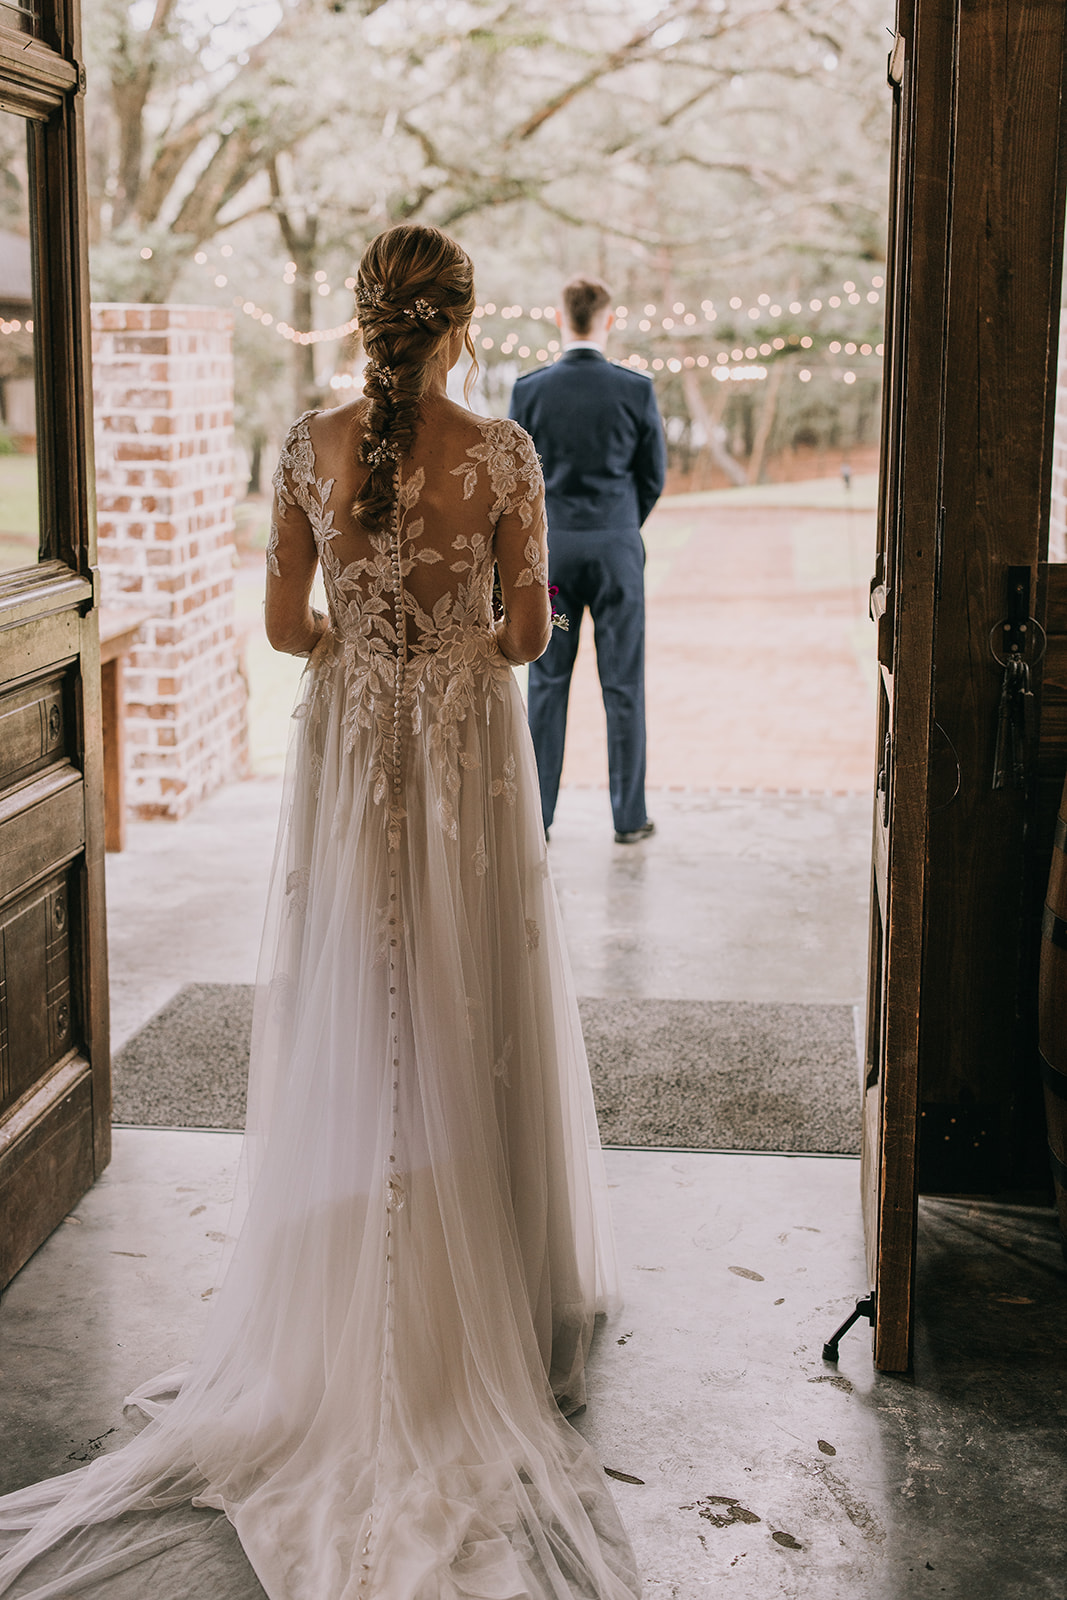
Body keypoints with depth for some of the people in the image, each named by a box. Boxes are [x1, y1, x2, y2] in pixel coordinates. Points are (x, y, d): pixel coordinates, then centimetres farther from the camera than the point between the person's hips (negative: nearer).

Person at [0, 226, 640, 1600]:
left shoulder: (309, 446, -4)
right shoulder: (501, 452, -9)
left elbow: (285, 625, -1)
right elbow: (529, 632, -5)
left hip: (347, 753, 2)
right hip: (469, 755, -1)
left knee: (350, 1027, 10)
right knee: (470, 1025, 9)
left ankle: (352, 1312, 18)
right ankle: (485, 1309, 19)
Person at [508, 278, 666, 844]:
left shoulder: (529, 389, -4)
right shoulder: (635, 389, -5)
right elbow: (654, 475, 3)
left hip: (550, 548, 1)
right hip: (617, 550, -1)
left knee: (546, 685, 7)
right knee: (623, 685, 5)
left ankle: (536, 815, 9)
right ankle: (629, 818, 10)